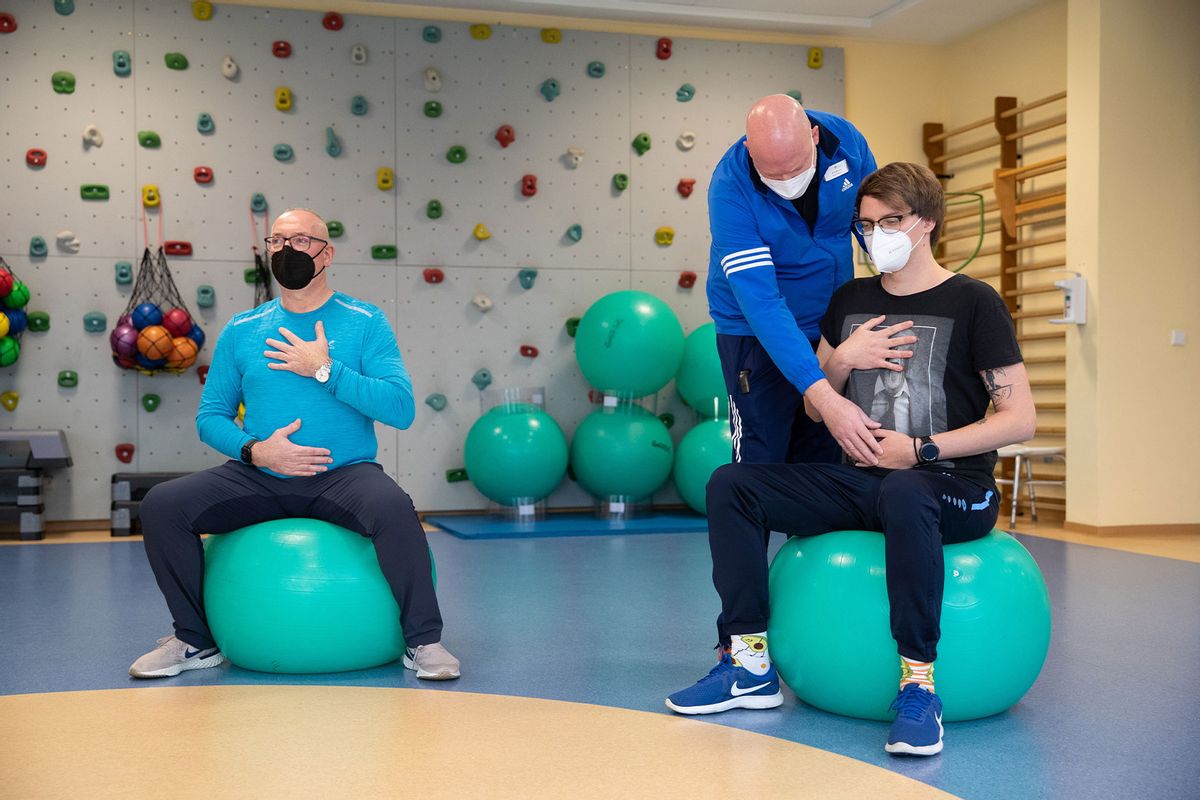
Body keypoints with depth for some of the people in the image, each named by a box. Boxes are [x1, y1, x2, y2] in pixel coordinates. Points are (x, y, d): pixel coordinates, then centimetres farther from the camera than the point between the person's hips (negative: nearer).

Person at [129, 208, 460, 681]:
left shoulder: (365, 323, 1)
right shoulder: (241, 331, 10)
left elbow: (401, 408, -10)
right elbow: (210, 416, 11)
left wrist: (325, 369, -15)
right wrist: (255, 449, -9)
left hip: (344, 474, -3)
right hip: (259, 477, 4)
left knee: (394, 508, -36)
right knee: (162, 505, -17)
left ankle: (423, 641, -15)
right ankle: (195, 642, 4)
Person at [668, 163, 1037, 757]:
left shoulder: (972, 303, -3)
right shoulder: (851, 301, 14)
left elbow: (1019, 419, -8)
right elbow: (814, 408, 18)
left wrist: (920, 450, -15)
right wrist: (841, 361, -3)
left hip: (954, 489, -6)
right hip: (863, 480, 6)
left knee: (901, 492, -42)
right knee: (731, 485, -9)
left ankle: (918, 686, -32)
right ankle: (750, 666, -8)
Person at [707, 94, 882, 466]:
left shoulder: (845, 139, -14)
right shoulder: (730, 188, -26)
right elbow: (760, 302, -33)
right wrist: (823, 395, -41)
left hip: (832, 325, 4)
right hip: (758, 335, -4)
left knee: (822, 464, 12)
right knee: (761, 466, -3)